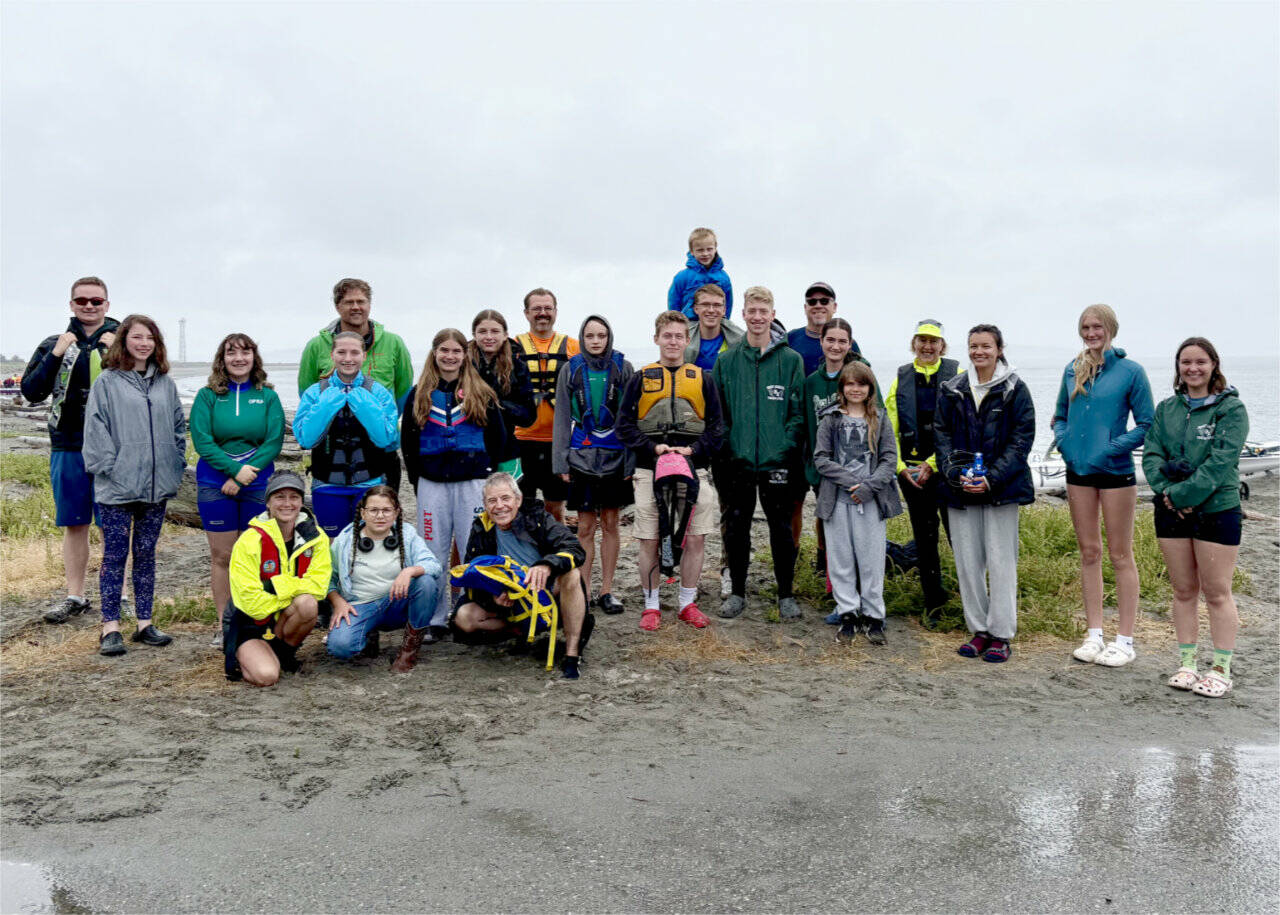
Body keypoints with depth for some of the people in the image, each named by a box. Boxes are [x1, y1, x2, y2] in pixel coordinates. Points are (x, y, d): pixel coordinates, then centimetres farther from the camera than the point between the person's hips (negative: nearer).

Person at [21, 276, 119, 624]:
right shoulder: (54, 344, 10)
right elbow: (30, 391, 3)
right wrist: (55, 356, -8)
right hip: (68, 448, 3)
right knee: (74, 524, 11)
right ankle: (74, 596, 21)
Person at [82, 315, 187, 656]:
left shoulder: (165, 382, 10)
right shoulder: (107, 381, -3)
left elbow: (179, 425, 13)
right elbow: (95, 427, -6)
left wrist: (177, 464, 4)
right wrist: (108, 468, -12)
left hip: (157, 486, 4)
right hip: (118, 487, -4)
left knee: (147, 554, 12)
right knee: (115, 555, 1)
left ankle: (145, 623, 20)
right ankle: (110, 627, 9)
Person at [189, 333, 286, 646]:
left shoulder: (267, 396, 3)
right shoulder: (208, 395, 2)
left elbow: (274, 441, -4)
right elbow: (201, 440, -6)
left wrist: (247, 473, -14)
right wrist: (235, 469, -16)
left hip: (257, 484, 1)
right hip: (215, 484, 0)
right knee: (222, 556, 5)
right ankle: (224, 624, 15)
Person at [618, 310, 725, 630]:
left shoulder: (702, 378, 11)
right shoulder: (641, 378, 9)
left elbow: (717, 426, 7)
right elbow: (625, 424, 4)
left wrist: (693, 450, -10)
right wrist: (654, 448, -11)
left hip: (694, 469, 1)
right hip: (650, 471, 0)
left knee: (695, 539, 1)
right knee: (649, 541, 2)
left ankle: (687, 603, 16)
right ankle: (651, 605, 15)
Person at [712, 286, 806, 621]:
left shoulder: (790, 360, 3)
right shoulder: (727, 361, 7)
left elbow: (799, 412, 0)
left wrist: (785, 448, -10)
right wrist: (728, 446, -4)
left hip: (777, 463, -1)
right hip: (738, 462, 1)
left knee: (781, 528, 6)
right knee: (737, 527, 8)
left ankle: (786, 594, 20)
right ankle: (737, 592, 22)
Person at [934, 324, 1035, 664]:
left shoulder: (1014, 390, 0)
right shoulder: (952, 390, 9)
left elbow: (1022, 438, -3)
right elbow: (941, 434, 8)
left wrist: (992, 477, -13)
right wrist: (956, 473, -8)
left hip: (1001, 488, -3)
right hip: (961, 490, 3)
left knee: (1001, 561, -2)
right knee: (967, 561, 5)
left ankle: (1001, 634, 8)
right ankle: (978, 630, 18)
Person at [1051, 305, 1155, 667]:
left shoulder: (1131, 371, -6)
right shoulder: (1073, 370, 8)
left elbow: (1147, 424, -5)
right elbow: (1060, 416, 18)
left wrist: (1113, 447, -14)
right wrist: (1063, 440, -1)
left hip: (1115, 472, -5)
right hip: (1078, 471, 5)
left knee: (1120, 555, 2)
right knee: (1089, 552, 11)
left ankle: (1124, 639, 10)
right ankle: (1094, 634, 20)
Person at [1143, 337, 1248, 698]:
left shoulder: (1231, 409, -5)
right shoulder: (1167, 409, 10)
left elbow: (1221, 462, -15)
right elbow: (1151, 453, 2)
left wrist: (1182, 494, -19)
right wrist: (1165, 492, -13)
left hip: (1217, 510, -4)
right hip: (1171, 511, 4)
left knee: (1217, 592, 1)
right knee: (1183, 590, 11)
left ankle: (1221, 671, 12)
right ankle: (1187, 664, 20)